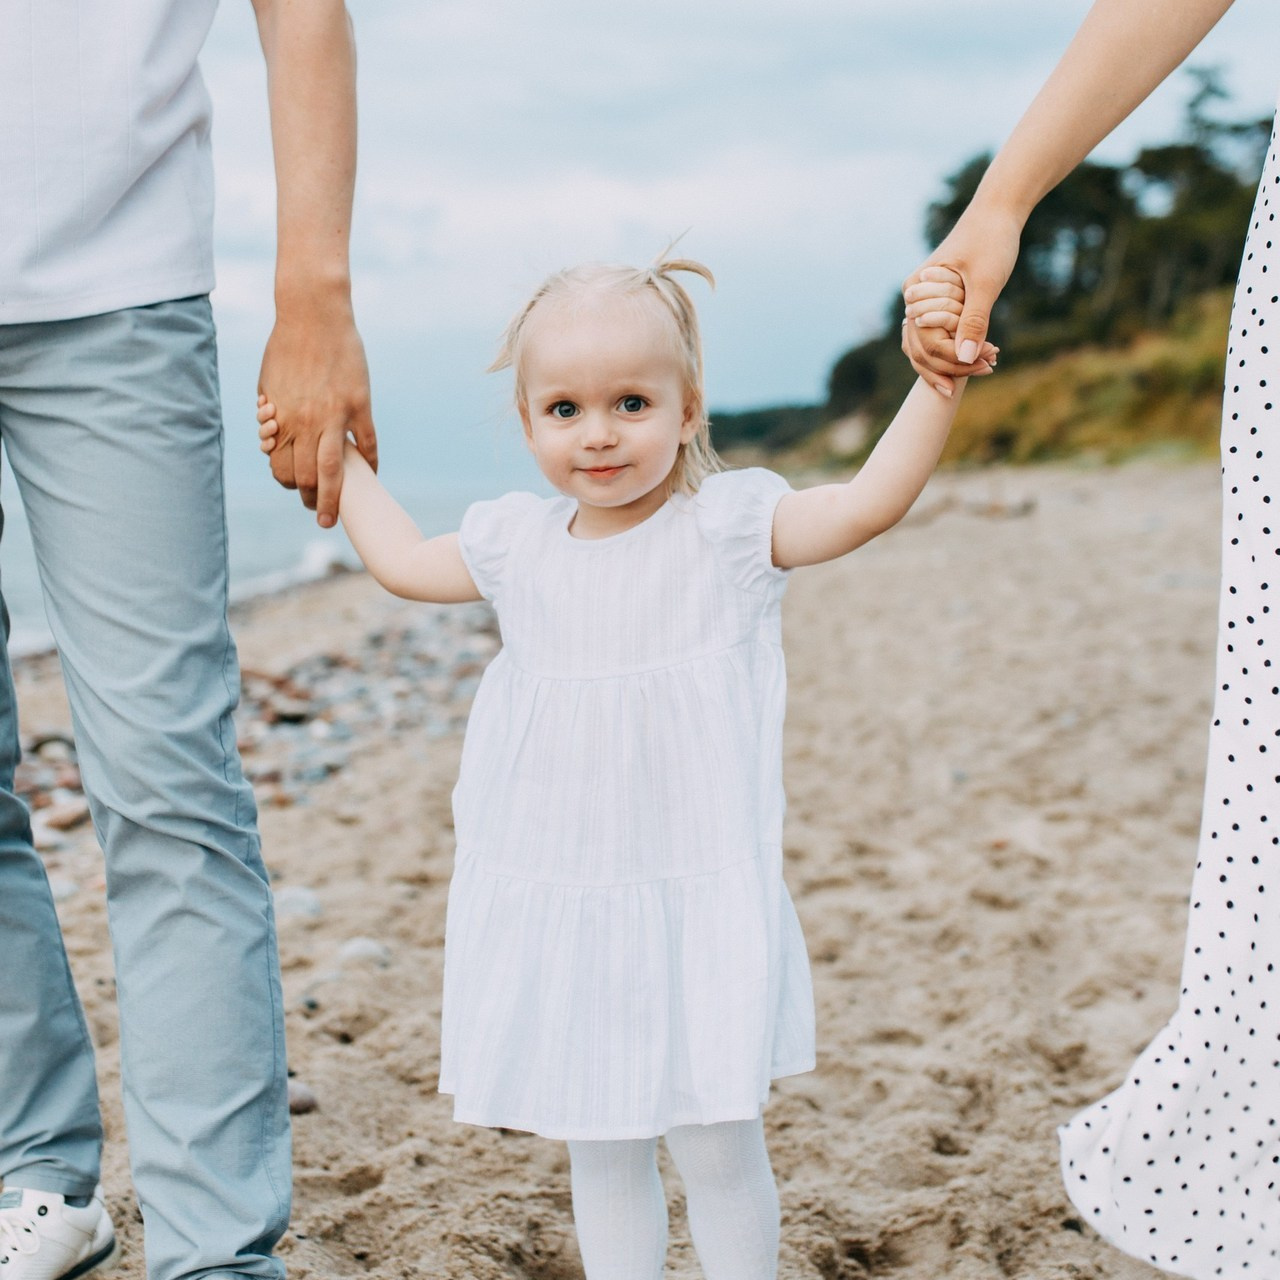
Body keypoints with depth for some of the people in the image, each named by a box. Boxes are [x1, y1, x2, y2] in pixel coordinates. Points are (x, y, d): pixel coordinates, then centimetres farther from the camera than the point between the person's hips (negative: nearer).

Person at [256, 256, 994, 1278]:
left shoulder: (728, 525, -6)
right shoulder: (518, 544, 6)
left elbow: (870, 502, -16)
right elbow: (402, 561, 23)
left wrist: (937, 383, -26)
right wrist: (333, 455, 26)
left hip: (697, 895, -4)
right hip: (553, 899, 4)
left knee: (718, 1144, 1)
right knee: (600, 1150, 14)